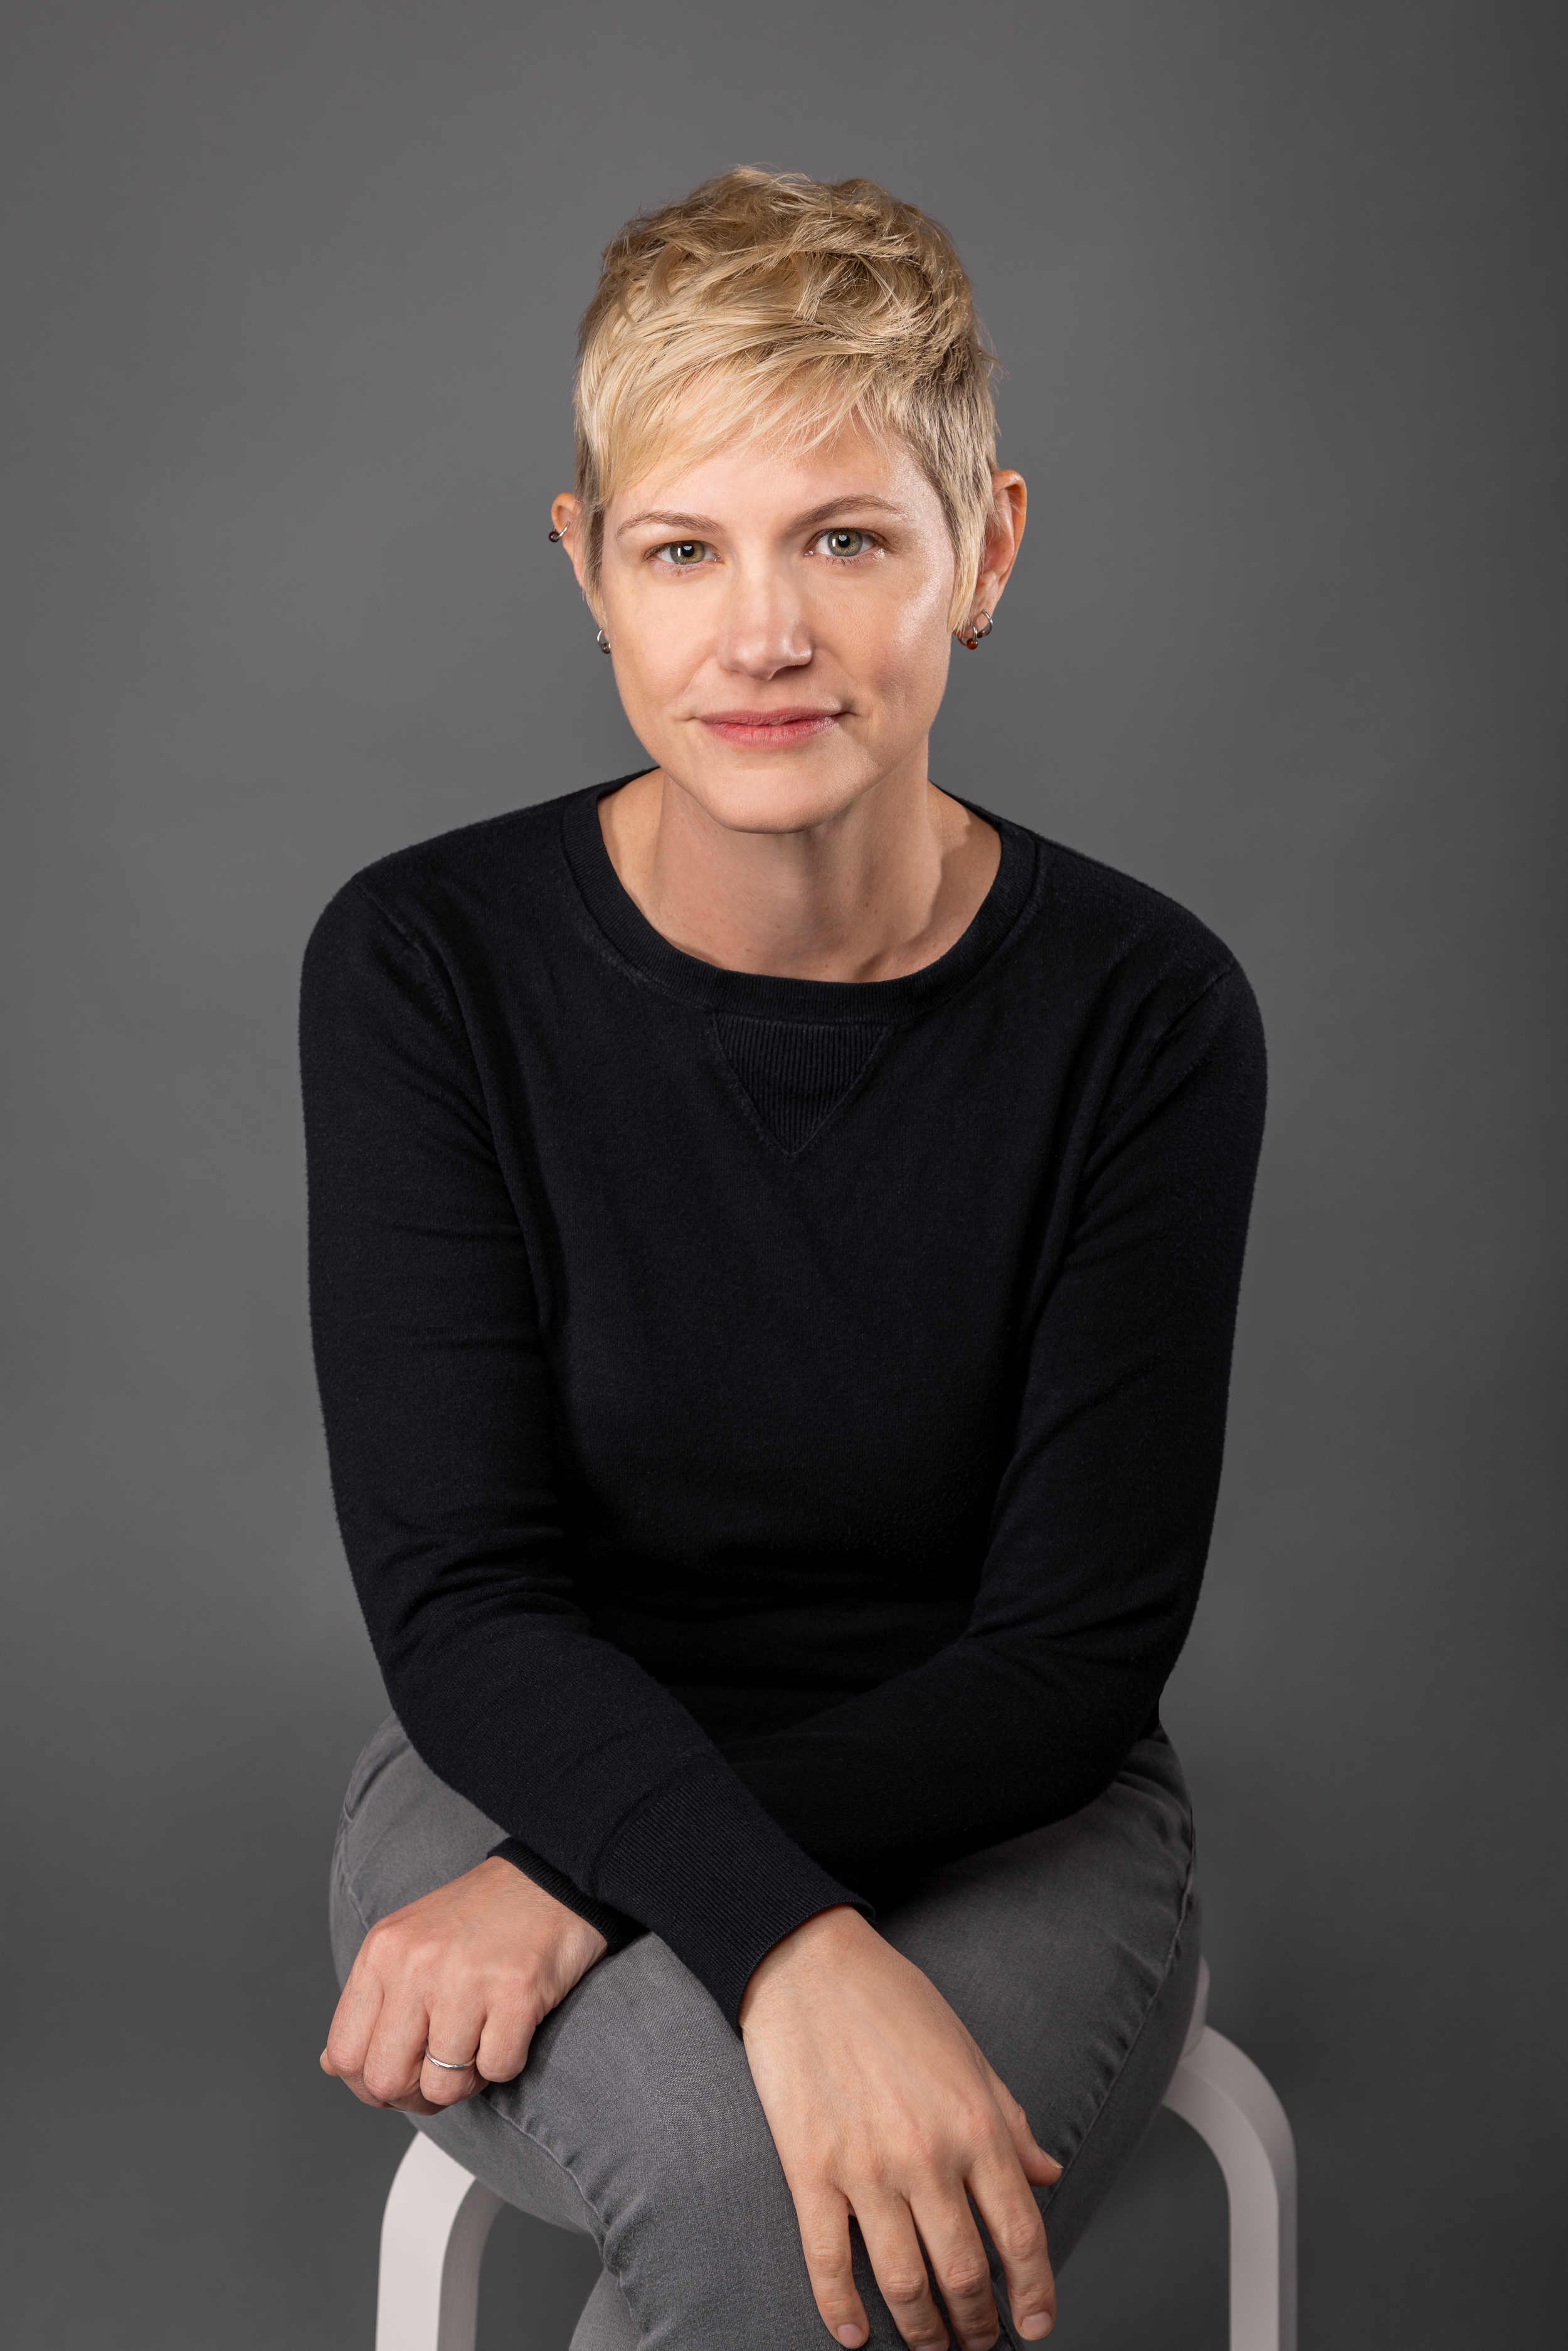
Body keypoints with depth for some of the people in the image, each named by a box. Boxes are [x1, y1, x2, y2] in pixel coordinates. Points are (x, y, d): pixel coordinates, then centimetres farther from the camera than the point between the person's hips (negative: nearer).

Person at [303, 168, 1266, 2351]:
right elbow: (459, 1591, -14)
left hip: (999, 1821, 1)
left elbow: (1077, 1646, -9)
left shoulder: (1142, 1011, -11)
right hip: (525, 1752, 0)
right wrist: (785, 1942, -32)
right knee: (748, 2164, -32)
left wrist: (592, 1882, -21)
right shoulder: (425, 964, -11)